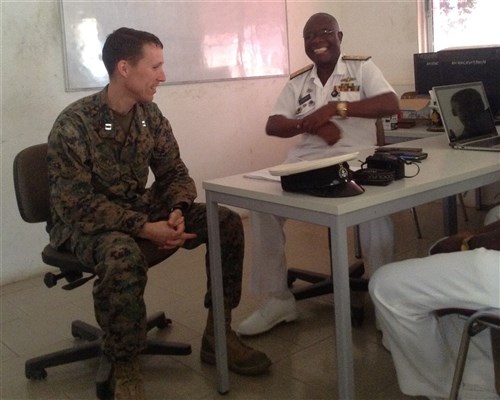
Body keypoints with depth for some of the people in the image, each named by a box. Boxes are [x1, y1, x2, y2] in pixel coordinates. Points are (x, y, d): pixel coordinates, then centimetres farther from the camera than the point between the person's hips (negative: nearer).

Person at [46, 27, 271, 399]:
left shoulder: (150, 115, -2)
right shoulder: (73, 124, -22)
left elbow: (174, 173, 4)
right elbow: (76, 205, -25)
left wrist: (177, 211, -18)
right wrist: (144, 228, -32)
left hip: (140, 206, 7)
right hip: (84, 222, -6)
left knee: (227, 223, -8)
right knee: (123, 255, -41)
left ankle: (217, 335, 3)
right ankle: (125, 369, -18)